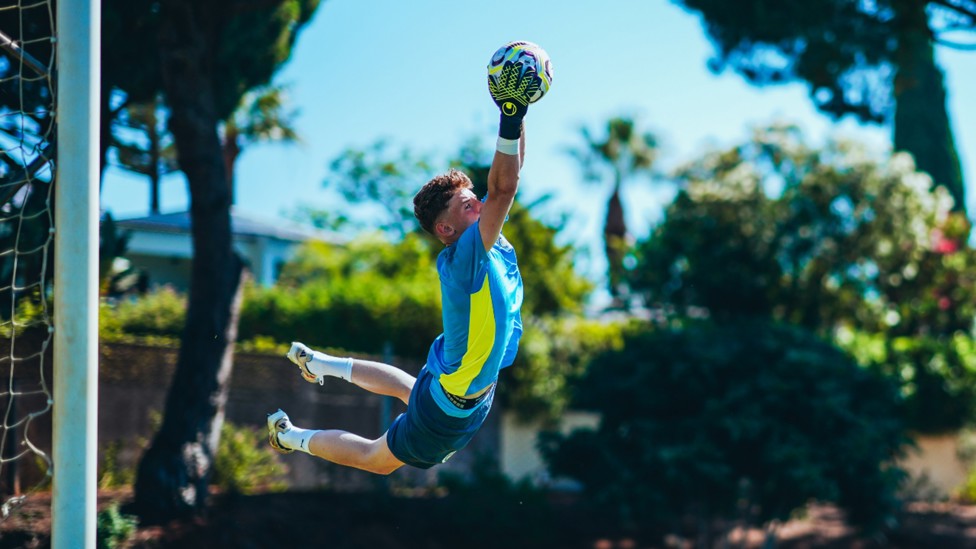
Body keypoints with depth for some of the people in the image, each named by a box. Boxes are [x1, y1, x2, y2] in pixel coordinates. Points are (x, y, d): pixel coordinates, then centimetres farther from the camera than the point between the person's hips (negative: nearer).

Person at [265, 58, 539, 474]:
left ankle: (316, 362, 57)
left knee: (406, 385, 42)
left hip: (444, 380, 9)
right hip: (454, 409, -9)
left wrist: (519, 115, -16)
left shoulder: (490, 246, -9)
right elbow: (503, 189, -45)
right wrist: (510, 118, -50)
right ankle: (292, 437, 33)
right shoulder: (463, 258, -33)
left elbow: (506, 181, -5)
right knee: (377, 459, 15)